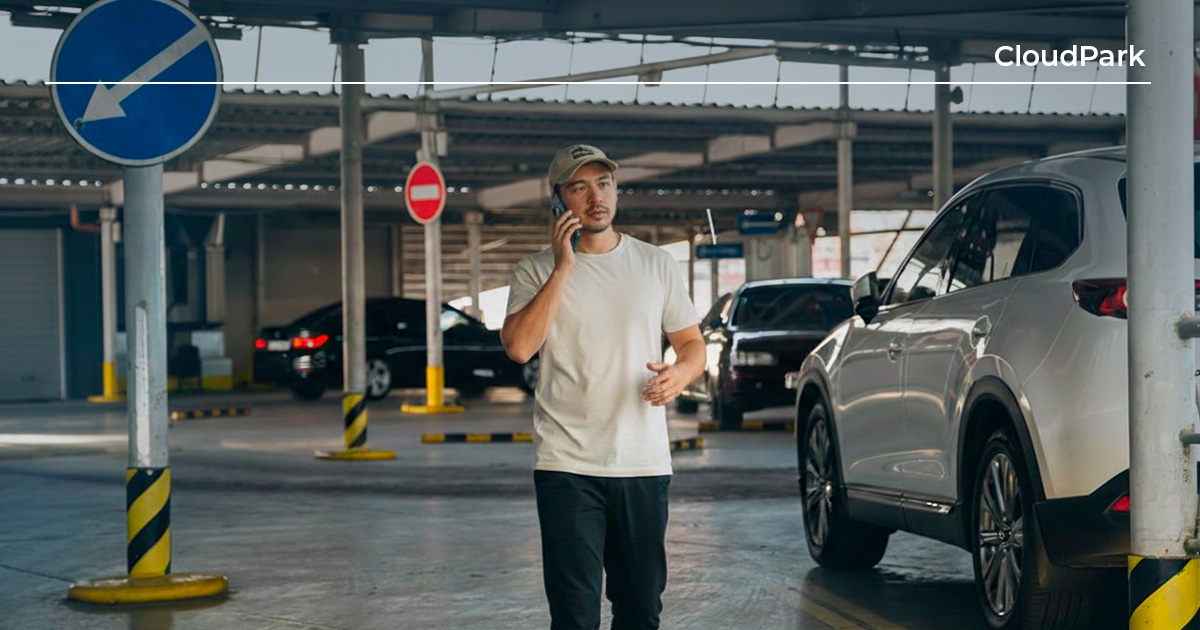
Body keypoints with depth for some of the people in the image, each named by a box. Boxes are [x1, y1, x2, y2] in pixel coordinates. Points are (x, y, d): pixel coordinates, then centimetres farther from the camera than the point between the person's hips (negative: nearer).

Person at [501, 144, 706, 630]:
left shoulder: (657, 265, 10)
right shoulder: (537, 272, 1)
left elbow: (692, 343, 14)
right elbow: (519, 347, -15)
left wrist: (680, 374, -9)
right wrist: (563, 268, -14)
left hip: (645, 463, 3)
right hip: (568, 465, -3)